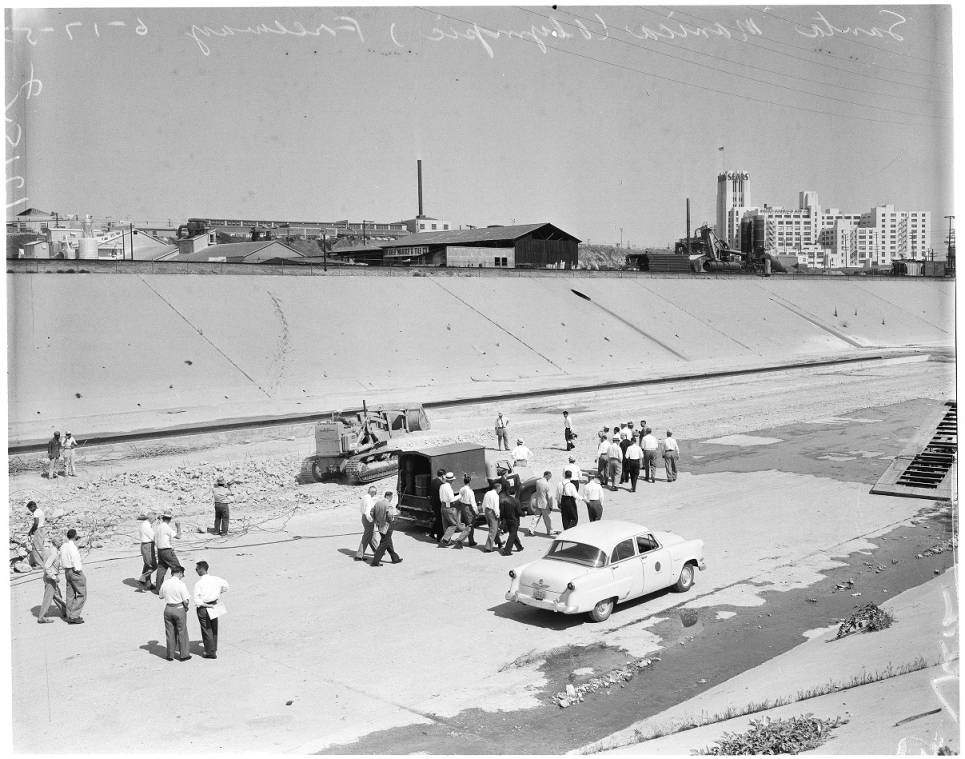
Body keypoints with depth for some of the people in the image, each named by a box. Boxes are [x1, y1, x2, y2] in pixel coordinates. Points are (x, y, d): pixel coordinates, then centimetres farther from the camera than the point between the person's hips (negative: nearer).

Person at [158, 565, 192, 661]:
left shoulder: (165, 583, -3)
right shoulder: (181, 584, -17)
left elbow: (160, 596, 10)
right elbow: (186, 600, -18)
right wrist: (186, 607, 0)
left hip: (168, 609, 4)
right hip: (179, 609, -4)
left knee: (169, 632, 14)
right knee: (182, 632, 10)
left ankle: (170, 655, 21)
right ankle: (183, 655, 17)